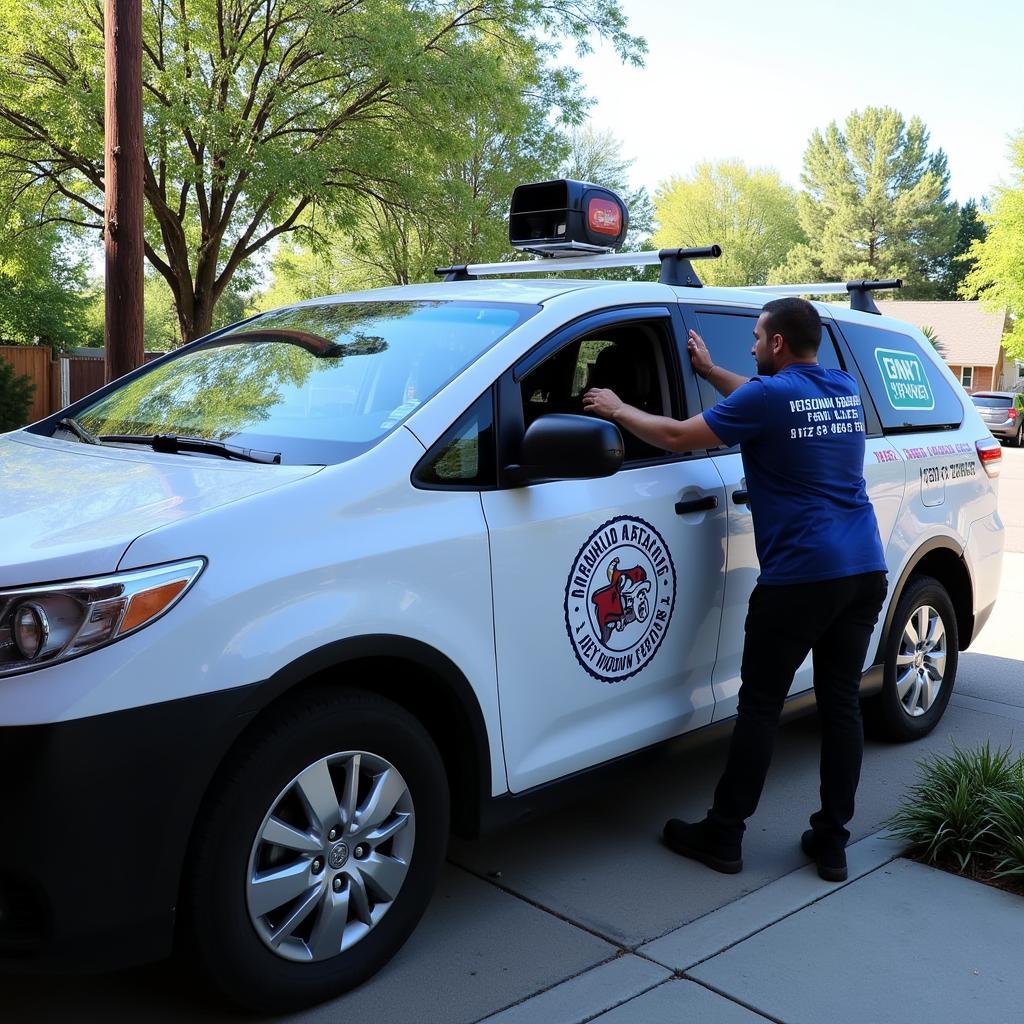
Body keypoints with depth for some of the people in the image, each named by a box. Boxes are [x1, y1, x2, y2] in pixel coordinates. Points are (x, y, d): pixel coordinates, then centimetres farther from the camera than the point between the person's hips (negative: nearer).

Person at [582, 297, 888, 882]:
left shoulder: (767, 396, -9)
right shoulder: (846, 390, 14)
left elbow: (679, 437, -5)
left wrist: (618, 410, 9)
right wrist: (710, 371, 35)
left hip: (800, 577, -7)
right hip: (866, 571, 7)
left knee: (760, 704, 3)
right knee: (842, 703, 10)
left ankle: (723, 835, 13)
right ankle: (832, 842, 17)